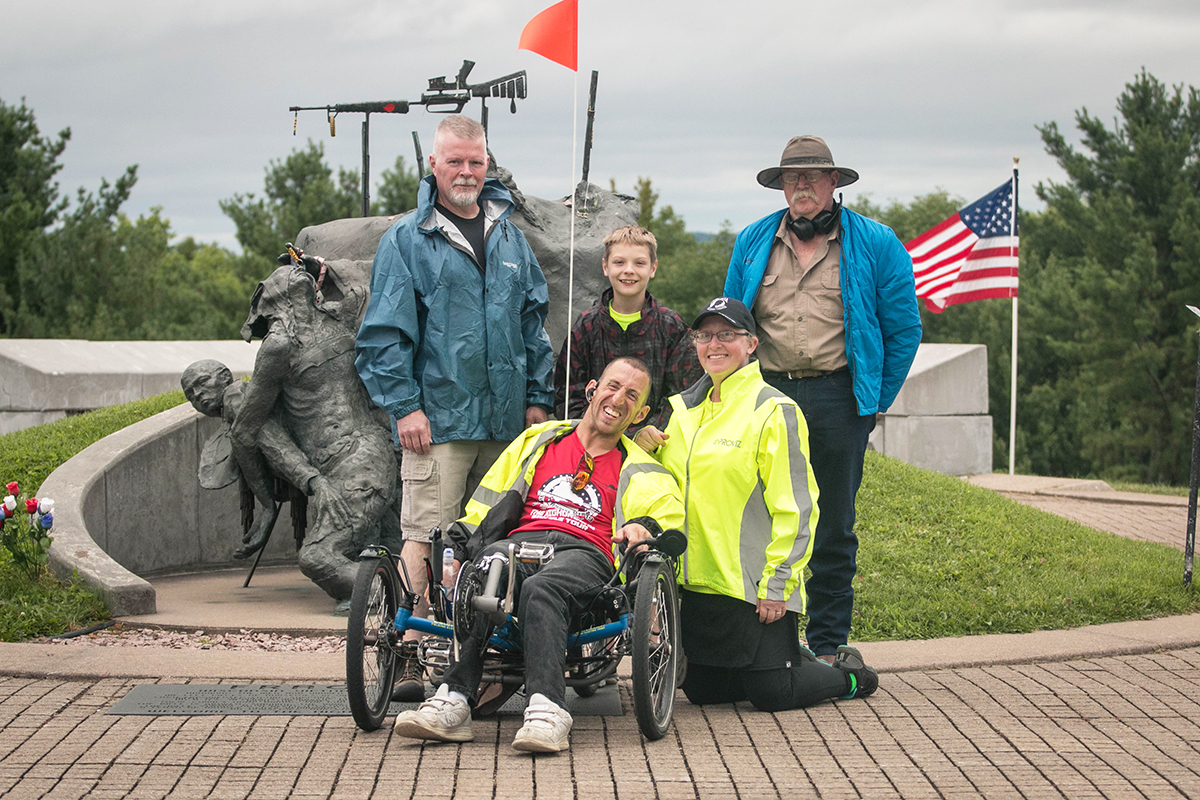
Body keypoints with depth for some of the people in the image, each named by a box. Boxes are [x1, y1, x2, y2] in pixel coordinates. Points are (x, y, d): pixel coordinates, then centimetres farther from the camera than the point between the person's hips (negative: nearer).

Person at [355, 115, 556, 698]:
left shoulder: (509, 236, 16)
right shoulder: (407, 240, 0)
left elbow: (534, 319, 19)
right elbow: (385, 332, -3)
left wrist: (537, 397, 12)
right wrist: (403, 405, -11)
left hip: (506, 419, 5)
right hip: (438, 418, -5)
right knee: (426, 536, -10)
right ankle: (410, 652, -7)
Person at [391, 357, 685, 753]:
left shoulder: (639, 471, 26)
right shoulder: (540, 439, 31)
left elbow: (668, 510, 7)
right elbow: (486, 506, 28)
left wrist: (644, 525, -16)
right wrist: (459, 552, 11)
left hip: (584, 552, -1)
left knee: (540, 589, -39)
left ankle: (547, 710, -53)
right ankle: (454, 699, -47)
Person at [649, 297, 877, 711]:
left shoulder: (773, 411, -10)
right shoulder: (683, 409, 12)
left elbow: (794, 507, -13)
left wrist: (777, 584, -16)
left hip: (756, 584, -7)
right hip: (699, 581, 7)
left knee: (773, 693, -8)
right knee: (701, 689, 9)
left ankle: (848, 674, 21)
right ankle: (795, 659, 31)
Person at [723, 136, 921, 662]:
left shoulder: (874, 244, 4)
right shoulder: (752, 243, 12)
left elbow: (904, 330, 6)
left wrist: (877, 401, 2)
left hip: (838, 398, -2)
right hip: (765, 397, 2)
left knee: (832, 529, 4)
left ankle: (826, 647, 11)